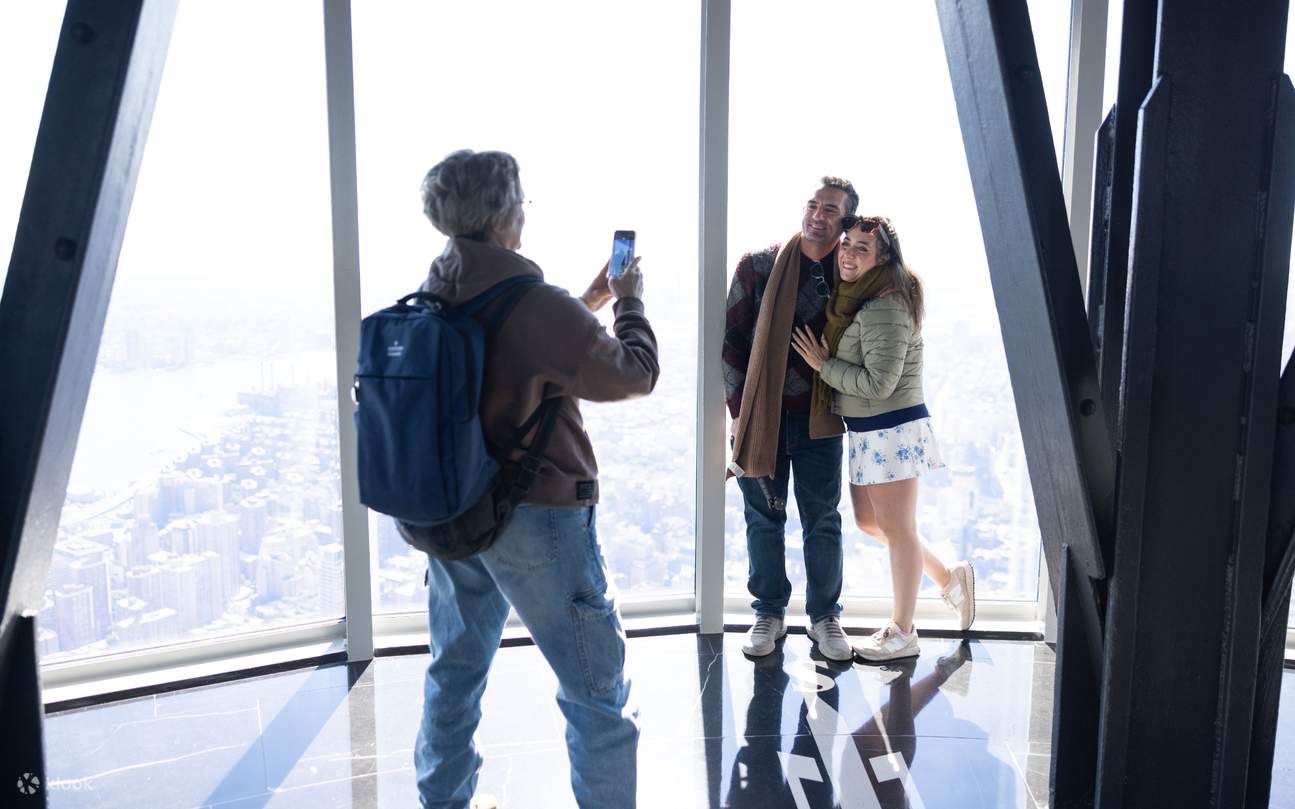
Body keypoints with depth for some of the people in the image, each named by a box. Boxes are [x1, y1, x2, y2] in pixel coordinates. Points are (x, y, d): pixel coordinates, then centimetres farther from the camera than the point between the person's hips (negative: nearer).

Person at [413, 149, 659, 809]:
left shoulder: (432, 298, 1)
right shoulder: (538, 306, -23)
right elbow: (636, 375, -9)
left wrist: (586, 304, 20)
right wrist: (628, 302, 6)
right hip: (535, 518, -8)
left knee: (455, 670, 24)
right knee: (597, 693, 7)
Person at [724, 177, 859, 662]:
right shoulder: (758, 267, -3)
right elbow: (731, 340, -2)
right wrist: (739, 411, -6)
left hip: (818, 421, 1)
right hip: (760, 417, -1)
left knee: (823, 522, 9)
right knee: (764, 519, 10)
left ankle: (824, 614, 26)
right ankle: (769, 612, 27)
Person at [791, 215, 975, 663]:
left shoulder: (884, 309, -21)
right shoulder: (852, 298, 10)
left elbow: (879, 383, -24)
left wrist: (823, 364, -15)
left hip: (892, 431, -10)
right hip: (864, 430, 10)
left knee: (896, 528, 3)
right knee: (868, 521, 19)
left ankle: (902, 633, 19)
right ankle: (949, 578, 33)